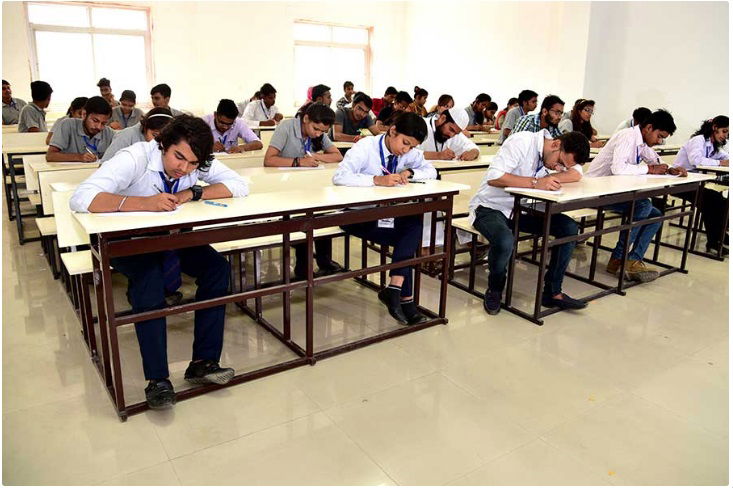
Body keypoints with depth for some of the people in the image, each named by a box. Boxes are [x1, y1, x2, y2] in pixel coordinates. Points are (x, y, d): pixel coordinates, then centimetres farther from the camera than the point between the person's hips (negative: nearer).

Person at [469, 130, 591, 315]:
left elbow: (577, 174, -9)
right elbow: (494, 177, -32)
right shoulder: (522, 142, -22)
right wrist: (536, 182, -37)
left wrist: (550, 178, -25)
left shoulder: (562, 154, 2)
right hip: (490, 207, -7)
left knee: (569, 228, -9)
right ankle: (494, 290, -6)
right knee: (505, 242, -37)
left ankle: (552, 292, 1)